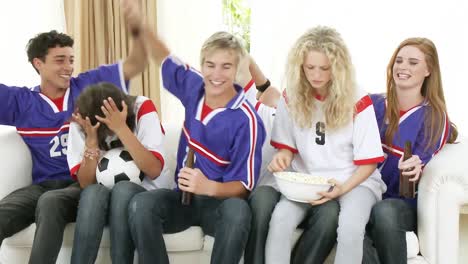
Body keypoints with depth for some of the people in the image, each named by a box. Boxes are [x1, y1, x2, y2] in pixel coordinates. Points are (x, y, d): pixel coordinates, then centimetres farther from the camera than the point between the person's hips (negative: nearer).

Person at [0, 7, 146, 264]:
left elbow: (135, 65, 3)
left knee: (50, 202, -37)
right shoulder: (21, 100, 10)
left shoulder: (89, 85, 8)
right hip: (42, 185, 2)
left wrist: (137, 30, -14)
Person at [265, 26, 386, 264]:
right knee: (280, 218, -30)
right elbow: (287, 145, 10)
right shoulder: (291, 98, 0)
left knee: (351, 226, -35)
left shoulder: (358, 102, -10)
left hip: (355, 181, -2)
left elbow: (368, 162, -6)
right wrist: (283, 155, -15)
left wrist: (343, 188, -23)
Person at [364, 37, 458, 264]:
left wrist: (415, 169, -29)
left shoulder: (434, 116, -2)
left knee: (384, 212, -39)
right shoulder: (373, 104, 8)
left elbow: (425, 172, -6)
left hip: (403, 202, -3)